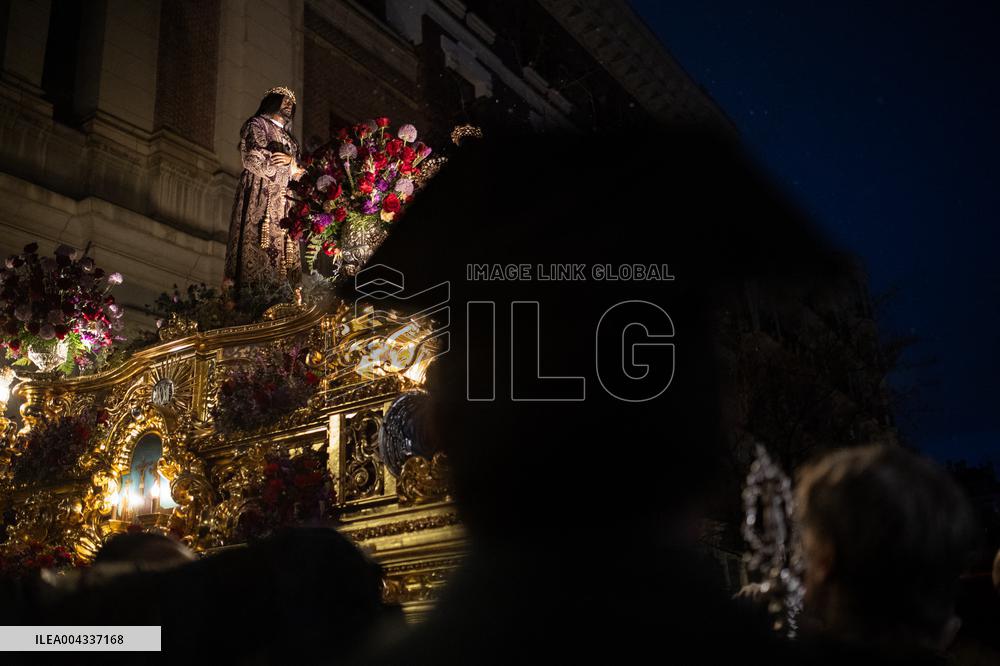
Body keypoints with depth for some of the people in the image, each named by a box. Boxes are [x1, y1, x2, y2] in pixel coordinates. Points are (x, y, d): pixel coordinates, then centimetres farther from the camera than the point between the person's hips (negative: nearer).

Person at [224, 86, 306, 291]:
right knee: (260, 250, -17)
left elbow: (299, 171, 18)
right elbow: (255, 159, -9)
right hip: (262, 199, -7)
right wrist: (292, 166, -1)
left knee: (283, 249, -4)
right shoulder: (256, 125, 7)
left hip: (284, 203, 7)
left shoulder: (288, 135, 28)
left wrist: (291, 161, -6)